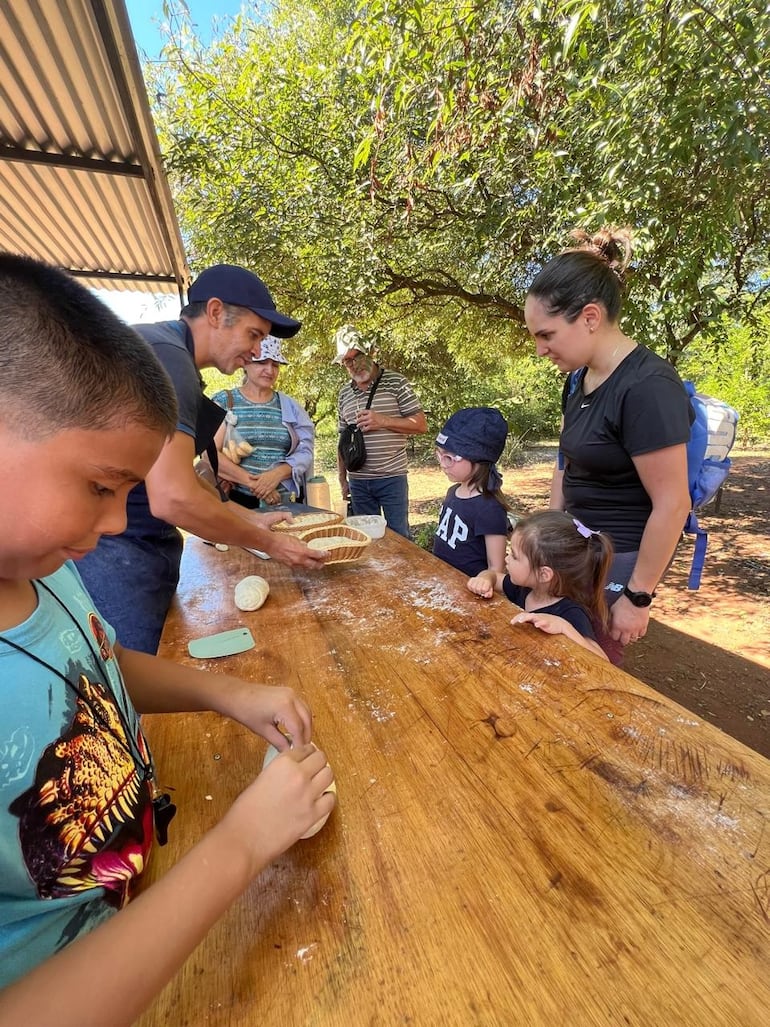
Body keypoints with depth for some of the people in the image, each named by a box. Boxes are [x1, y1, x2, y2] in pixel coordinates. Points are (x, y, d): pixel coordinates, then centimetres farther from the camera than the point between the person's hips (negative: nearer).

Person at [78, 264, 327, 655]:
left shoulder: (166, 351, 15)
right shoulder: (165, 353, -18)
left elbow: (178, 476, 19)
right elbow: (173, 498, -27)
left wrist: (251, 518, 13)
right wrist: (269, 543, -15)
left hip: (142, 547, 10)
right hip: (116, 553, -10)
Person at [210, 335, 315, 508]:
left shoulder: (289, 405, 11)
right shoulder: (224, 402, 4)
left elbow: (305, 450, 2)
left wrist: (278, 473, -15)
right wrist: (251, 482, -16)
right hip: (238, 501, -2)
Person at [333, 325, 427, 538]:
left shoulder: (395, 383, -2)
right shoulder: (344, 393, 11)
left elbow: (421, 425, -6)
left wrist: (383, 421, -17)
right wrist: (342, 479, 13)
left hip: (392, 478, -4)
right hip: (358, 482, 4)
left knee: (399, 537, 3)